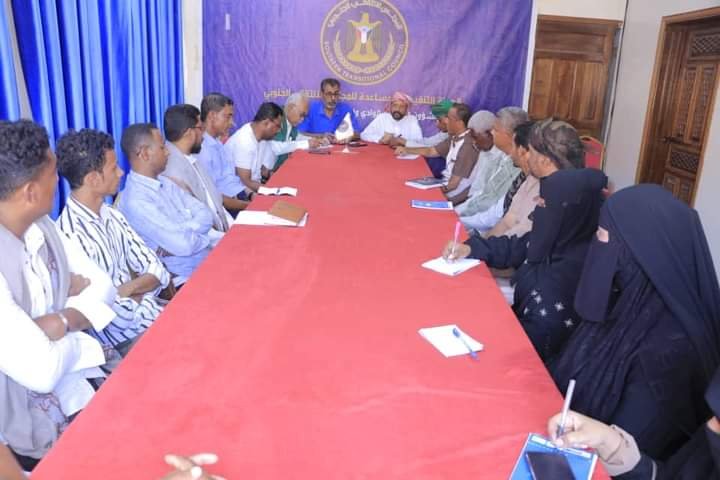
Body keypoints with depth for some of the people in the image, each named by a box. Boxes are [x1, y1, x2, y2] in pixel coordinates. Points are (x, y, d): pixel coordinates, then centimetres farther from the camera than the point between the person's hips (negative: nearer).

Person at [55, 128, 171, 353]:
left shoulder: (111, 215, 5)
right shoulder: (71, 236, -22)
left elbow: (158, 271, 3)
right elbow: (120, 316, -24)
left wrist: (129, 288, -17)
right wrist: (141, 288, -5)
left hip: (152, 311, 7)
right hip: (130, 337, -7)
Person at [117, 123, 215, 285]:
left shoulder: (164, 182, 9)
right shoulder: (136, 201, -19)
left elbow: (205, 215, 2)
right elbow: (184, 245, -26)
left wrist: (178, 235, -16)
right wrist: (211, 236, -7)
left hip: (210, 257, 8)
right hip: (190, 277, -8)